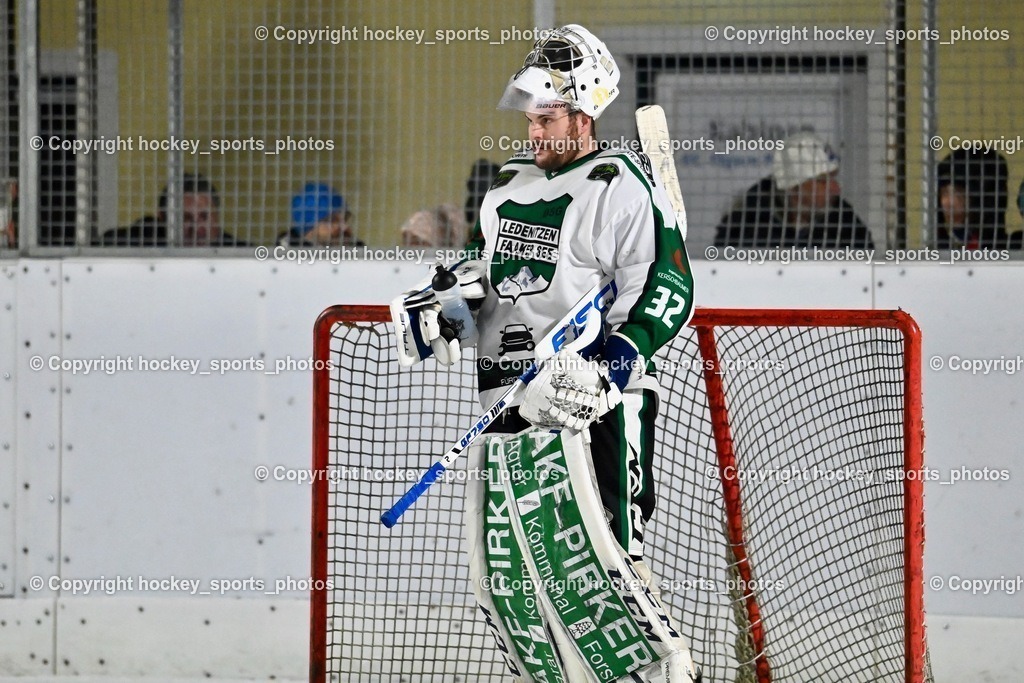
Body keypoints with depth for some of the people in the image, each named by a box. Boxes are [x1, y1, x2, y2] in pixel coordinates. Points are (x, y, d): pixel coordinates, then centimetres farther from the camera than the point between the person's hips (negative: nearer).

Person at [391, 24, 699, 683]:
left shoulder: (623, 187, -6)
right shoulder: (507, 189, 18)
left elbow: (668, 291, -12)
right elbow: (478, 271, 32)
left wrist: (613, 359, -24)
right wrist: (436, 309, 12)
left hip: (593, 403, -8)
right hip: (510, 400, 8)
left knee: (594, 557, -19)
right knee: (501, 573, 6)